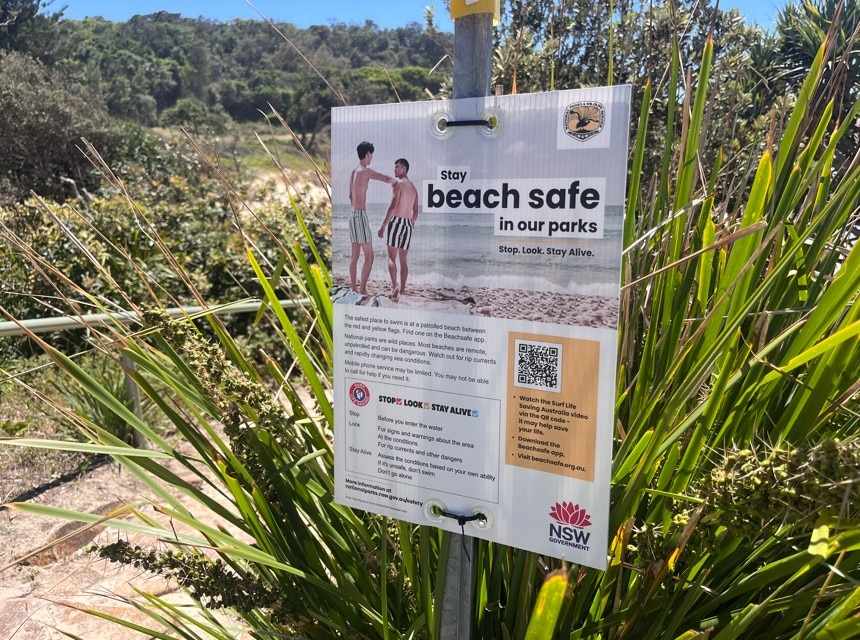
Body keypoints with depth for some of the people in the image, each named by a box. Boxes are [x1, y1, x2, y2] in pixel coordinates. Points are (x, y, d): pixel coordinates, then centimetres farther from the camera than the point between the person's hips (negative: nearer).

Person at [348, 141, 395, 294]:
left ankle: (354, 286, 18)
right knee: (369, 256, -6)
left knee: (355, 254, 13)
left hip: (353, 215, 9)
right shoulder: (365, 171, -11)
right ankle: (362, 290, -8)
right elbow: (387, 178, -20)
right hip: (361, 215, -9)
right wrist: (396, 181, 2)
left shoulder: (353, 172, 14)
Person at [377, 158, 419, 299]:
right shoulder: (413, 187, 19)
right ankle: (402, 289, 9)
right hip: (408, 224, 7)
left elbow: (393, 206, -14)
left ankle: (395, 284, -26)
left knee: (391, 257, -8)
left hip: (396, 221, -7)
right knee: (403, 260, 10)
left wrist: (383, 225, -14)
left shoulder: (398, 183, -5)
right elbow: (416, 211, 17)